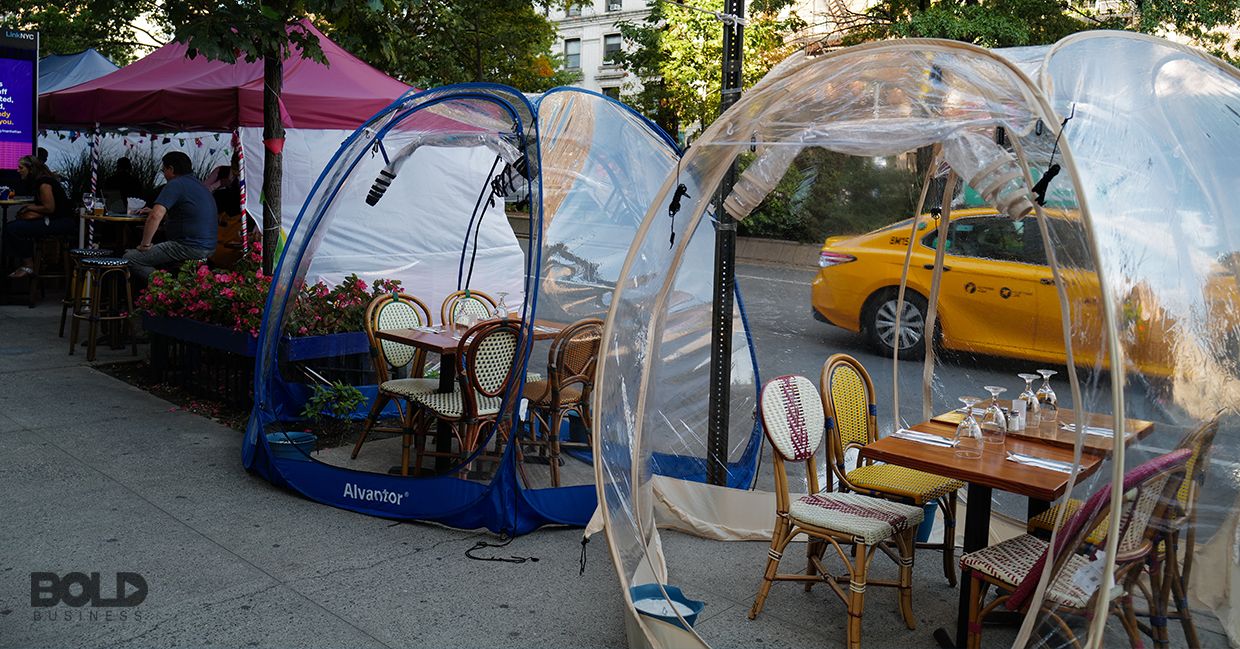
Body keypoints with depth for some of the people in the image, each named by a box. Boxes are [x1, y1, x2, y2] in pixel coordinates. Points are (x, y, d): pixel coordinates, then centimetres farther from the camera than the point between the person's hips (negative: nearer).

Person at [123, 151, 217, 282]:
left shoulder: (175, 185, -10)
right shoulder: (198, 185, 20)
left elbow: (156, 216, -21)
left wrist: (145, 244, -11)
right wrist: (154, 211, 37)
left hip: (190, 248, -10)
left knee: (130, 258, -7)